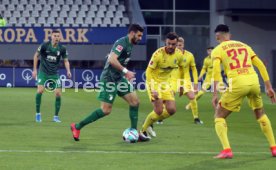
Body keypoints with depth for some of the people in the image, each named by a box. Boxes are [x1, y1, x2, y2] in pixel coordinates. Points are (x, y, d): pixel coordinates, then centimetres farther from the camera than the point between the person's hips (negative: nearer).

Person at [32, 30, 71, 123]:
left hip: (54, 74, 2)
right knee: (40, 90, -19)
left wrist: (68, 71, -13)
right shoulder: (44, 46, -11)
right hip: (43, 72, -2)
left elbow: (66, 60, 5)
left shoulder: (62, 49, -6)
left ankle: (56, 116, 8)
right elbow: (36, 55, 3)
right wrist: (35, 69, 1)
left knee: (58, 93, -6)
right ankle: (38, 113, -3)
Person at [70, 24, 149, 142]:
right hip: (109, 79, -10)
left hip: (119, 78, 10)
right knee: (106, 110, -7)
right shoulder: (122, 42, -17)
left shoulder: (129, 45, 13)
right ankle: (77, 127, 4)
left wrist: (126, 73, 19)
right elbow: (112, 60, -29)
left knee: (135, 101, 1)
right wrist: (125, 71, -27)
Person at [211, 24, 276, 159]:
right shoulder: (244, 46, 24)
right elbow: (261, 65, 18)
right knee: (260, 114, 30)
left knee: (219, 116, 11)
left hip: (237, 83, -4)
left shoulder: (218, 50, 10)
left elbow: (216, 70, -7)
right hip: (254, 81, 4)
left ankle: (226, 150, -7)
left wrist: (215, 94, -10)